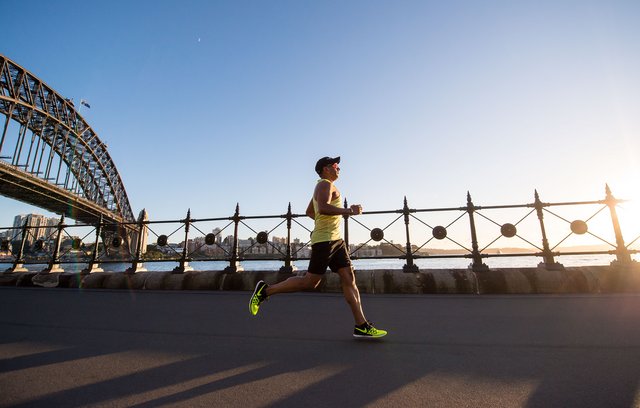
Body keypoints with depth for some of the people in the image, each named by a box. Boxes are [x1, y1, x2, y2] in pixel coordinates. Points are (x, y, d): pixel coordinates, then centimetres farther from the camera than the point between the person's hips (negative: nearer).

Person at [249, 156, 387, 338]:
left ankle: (361, 326, 8)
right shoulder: (325, 184, -6)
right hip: (324, 240, -10)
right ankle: (265, 290, 8)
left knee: (349, 279, 4)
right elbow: (323, 208, -26)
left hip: (336, 240, 10)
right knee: (310, 282, -5)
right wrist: (348, 211, -20)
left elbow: (309, 211, 33)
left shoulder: (324, 186, 24)